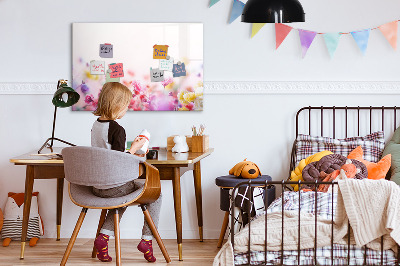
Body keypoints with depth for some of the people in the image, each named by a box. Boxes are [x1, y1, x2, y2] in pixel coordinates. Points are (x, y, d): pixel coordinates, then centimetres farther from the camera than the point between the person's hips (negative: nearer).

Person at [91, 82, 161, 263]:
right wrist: (134, 148, -8)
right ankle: (147, 239, 9)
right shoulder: (117, 129, -19)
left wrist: (130, 154, 19)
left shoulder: (96, 125, 6)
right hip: (114, 186, -8)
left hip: (96, 186, 8)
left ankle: (104, 236, 18)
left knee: (123, 195, 36)